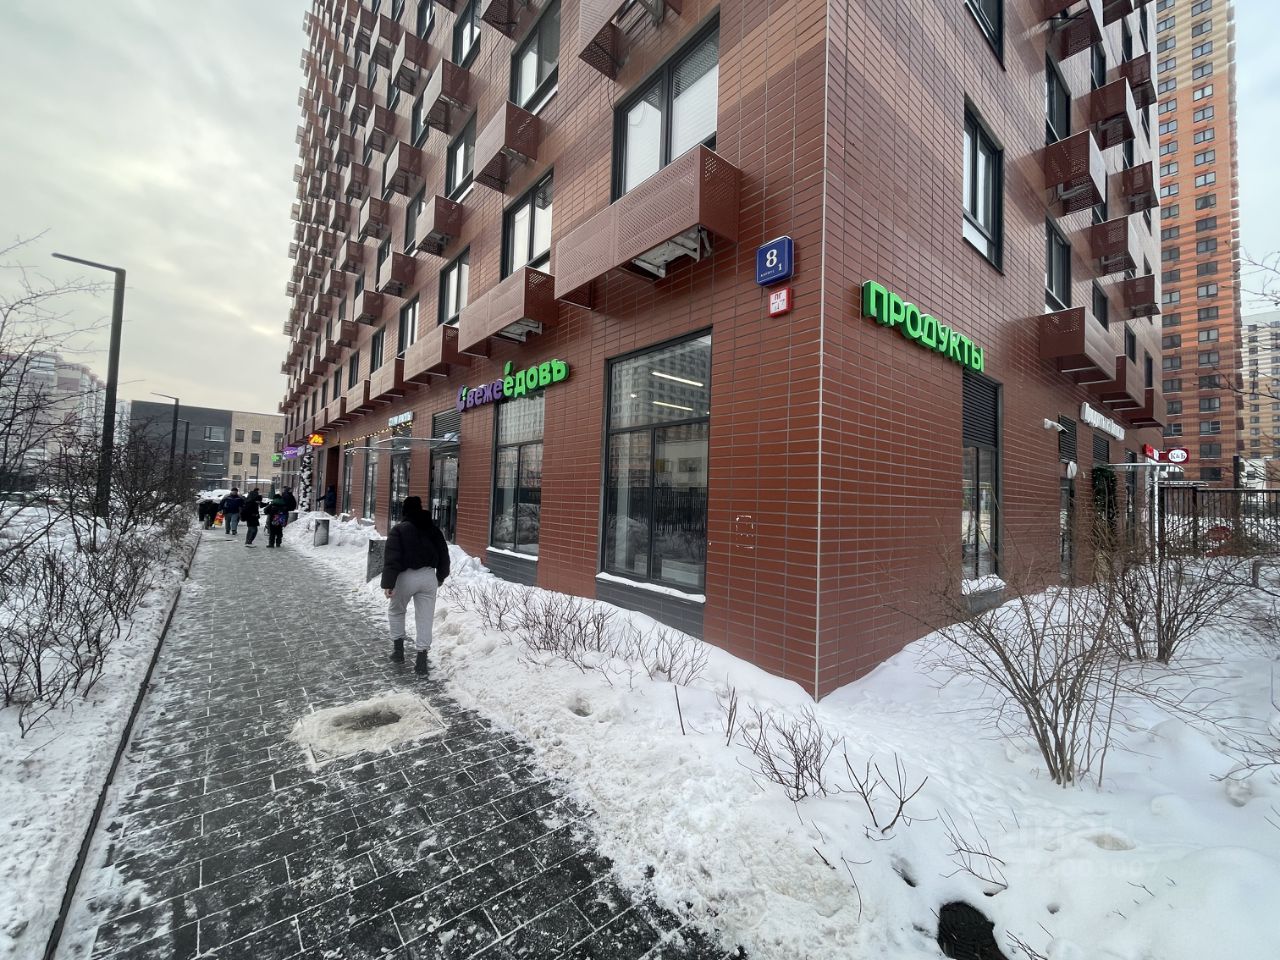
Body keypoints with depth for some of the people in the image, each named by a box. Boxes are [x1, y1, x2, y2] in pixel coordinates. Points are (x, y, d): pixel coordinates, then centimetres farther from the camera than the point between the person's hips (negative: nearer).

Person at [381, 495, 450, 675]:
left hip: (406, 576, -3)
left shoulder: (399, 529, -5)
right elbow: (444, 554, 14)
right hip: (428, 576, 3)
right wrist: (441, 576, 26)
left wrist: (388, 583, -15)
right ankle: (421, 660, 4)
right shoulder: (433, 529, 9)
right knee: (425, 618, 5)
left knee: (396, 611, 23)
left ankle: (398, 649, 25)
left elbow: (391, 558, -13)